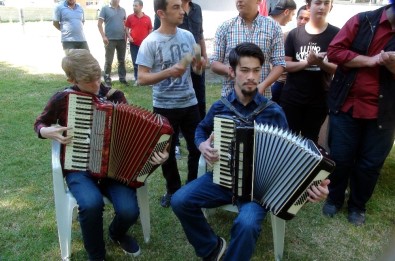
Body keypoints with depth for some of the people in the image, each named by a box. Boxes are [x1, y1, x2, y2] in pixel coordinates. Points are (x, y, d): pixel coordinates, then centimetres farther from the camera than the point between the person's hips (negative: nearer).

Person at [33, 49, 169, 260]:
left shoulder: (115, 96, -1)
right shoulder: (62, 99, -3)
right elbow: (40, 124, 14)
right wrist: (47, 131, -10)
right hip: (79, 167, -1)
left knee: (129, 210, -23)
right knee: (91, 204, -33)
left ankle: (117, 233, 17)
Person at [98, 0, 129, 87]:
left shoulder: (122, 10, 10)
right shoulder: (105, 9, -1)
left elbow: (126, 24, 17)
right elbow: (99, 24, -4)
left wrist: (126, 35, 6)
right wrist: (103, 36, -12)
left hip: (122, 39, 4)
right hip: (110, 39, -4)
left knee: (122, 60, 10)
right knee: (109, 61, 1)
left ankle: (122, 78, 20)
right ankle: (107, 79, 11)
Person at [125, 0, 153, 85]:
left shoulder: (147, 18, 0)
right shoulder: (130, 17, 1)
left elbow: (150, 30, 6)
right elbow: (126, 28, 9)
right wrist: (129, 36, -8)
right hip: (134, 44, 1)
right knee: (135, 62, 6)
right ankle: (137, 79, 15)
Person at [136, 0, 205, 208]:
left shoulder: (188, 36, 1)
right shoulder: (150, 42, -12)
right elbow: (142, 78, -15)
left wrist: (200, 64, -12)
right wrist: (168, 72, -29)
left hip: (189, 103, 4)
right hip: (164, 106, -3)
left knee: (197, 147, 12)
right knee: (167, 151, 12)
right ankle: (173, 189, 34)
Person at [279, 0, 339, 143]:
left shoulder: (336, 34, -1)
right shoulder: (294, 33, 1)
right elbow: (285, 65, -3)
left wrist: (321, 63, -22)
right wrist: (307, 62, -19)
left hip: (319, 99, 0)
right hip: (292, 97, 1)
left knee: (310, 140, 11)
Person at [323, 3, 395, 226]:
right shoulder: (363, 21, -1)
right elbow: (335, 51, -8)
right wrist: (370, 60, -15)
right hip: (347, 105, -1)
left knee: (371, 163, 9)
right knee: (340, 157, 8)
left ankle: (358, 205, 32)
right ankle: (335, 198, 32)